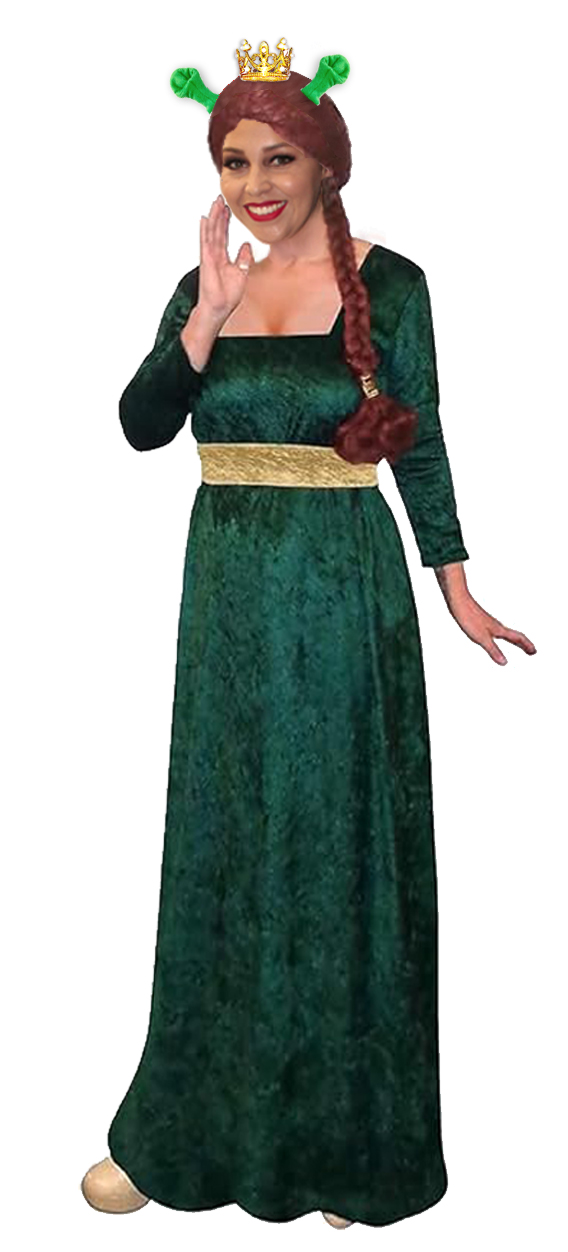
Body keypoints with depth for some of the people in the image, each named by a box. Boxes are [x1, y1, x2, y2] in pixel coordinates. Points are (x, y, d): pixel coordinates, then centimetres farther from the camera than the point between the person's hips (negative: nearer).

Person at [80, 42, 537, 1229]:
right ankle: (191, 1127, 30)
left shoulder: (387, 282, -2)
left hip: (342, 593, -3)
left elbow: (420, 445, 0)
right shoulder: (204, 283, 8)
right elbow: (142, 425, -3)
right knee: (220, 848, 11)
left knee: (335, 849, 6)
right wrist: (211, 314, -13)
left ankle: (344, 1140, 27)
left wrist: (457, 588, 1)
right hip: (228, 593, 4)